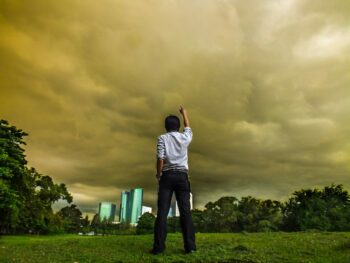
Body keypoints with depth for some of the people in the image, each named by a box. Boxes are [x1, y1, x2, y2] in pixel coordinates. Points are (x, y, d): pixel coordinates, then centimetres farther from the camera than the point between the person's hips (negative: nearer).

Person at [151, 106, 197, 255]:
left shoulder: (162, 138, 2)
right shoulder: (185, 137, 10)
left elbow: (160, 158, -9)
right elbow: (188, 127, 33)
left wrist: (158, 174, 5)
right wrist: (184, 113, 47)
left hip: (167, 176, -2)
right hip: (182, 176, 2)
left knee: (162, 211, -4)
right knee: (185, 210, 0)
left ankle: (158, 246, -7)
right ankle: (190, 246, -3)